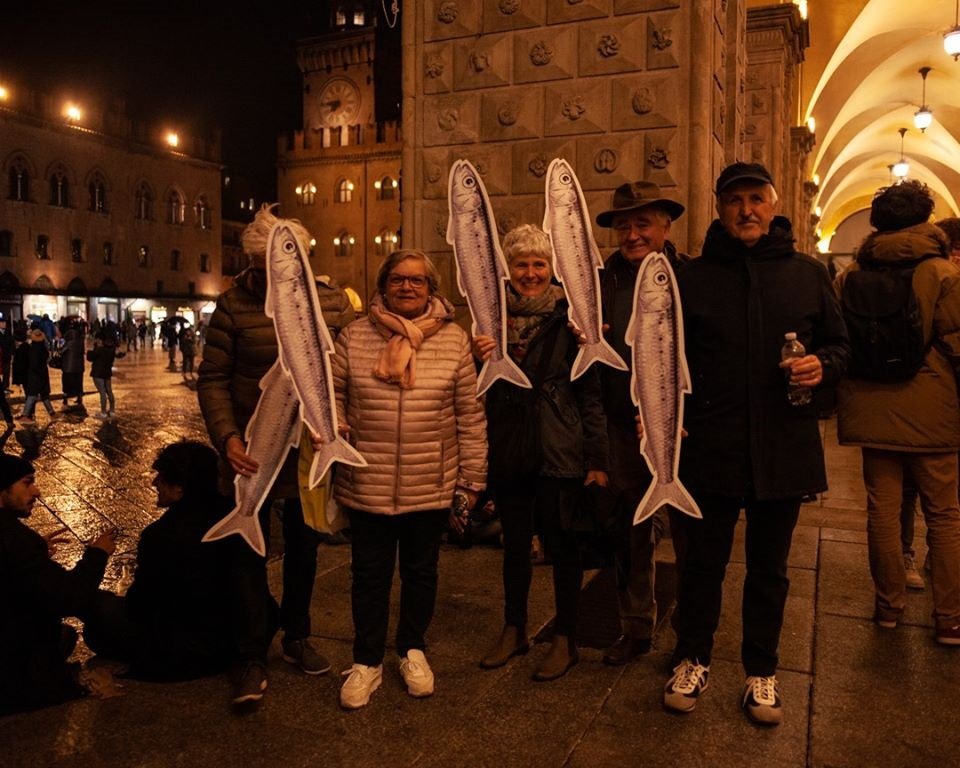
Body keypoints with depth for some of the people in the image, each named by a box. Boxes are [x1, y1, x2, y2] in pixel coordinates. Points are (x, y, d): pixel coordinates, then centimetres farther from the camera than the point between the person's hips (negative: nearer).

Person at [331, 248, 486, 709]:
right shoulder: (355, 336, 0)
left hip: (431, 486, 0)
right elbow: (332, 393, 9)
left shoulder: (453, 339, -1)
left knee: (420, 572, 17)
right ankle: (366, 661, 31)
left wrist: (472, 477, 0)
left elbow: (470, 415, 1)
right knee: (370, 575, 12)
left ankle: (412, 649, 39)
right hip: (368, 485, 0)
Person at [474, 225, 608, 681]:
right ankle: (513, 631, 33)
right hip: (507, 449, 4)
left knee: (561, 545, 7)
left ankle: (565, 640, 24)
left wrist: (597, 459, -8)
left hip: (559, 452, -3)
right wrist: (479, 361, -11)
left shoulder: (568, 317, -6)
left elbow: (591, 392, -5)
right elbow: (481, 392, 11)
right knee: (514, 544, 16)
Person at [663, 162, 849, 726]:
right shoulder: (693, 277, 3)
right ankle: (693, 659, 33)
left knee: (770, 568, 15)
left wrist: (822, 365, -11)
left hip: (783, 448, 1)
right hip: (710, 446, -1)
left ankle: (762, 671, 34)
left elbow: (841, 345, 11)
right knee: (703, 562, 12)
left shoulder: (807, 274, 5)